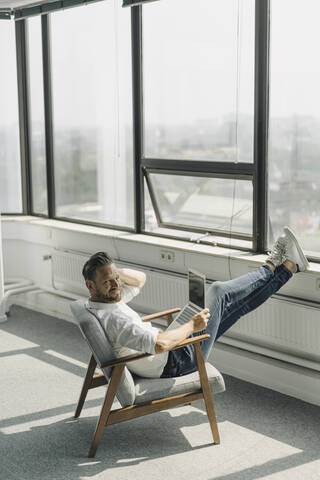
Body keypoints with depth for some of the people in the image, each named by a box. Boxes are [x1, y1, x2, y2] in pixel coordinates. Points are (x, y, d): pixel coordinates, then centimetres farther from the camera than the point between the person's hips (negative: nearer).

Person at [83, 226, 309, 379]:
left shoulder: (102, 300, 3)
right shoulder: (112, 318, -31)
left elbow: (140, 278, 17)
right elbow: (160, 344, -42)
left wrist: (115, 272, -3)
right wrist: (192, 325, -26)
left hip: (174, 350, 10)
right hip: (177, 363, -10)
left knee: (234, 303, 10)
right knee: (218, 291, -5)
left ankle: (289, 268, 21)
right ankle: (271, 267, 18)